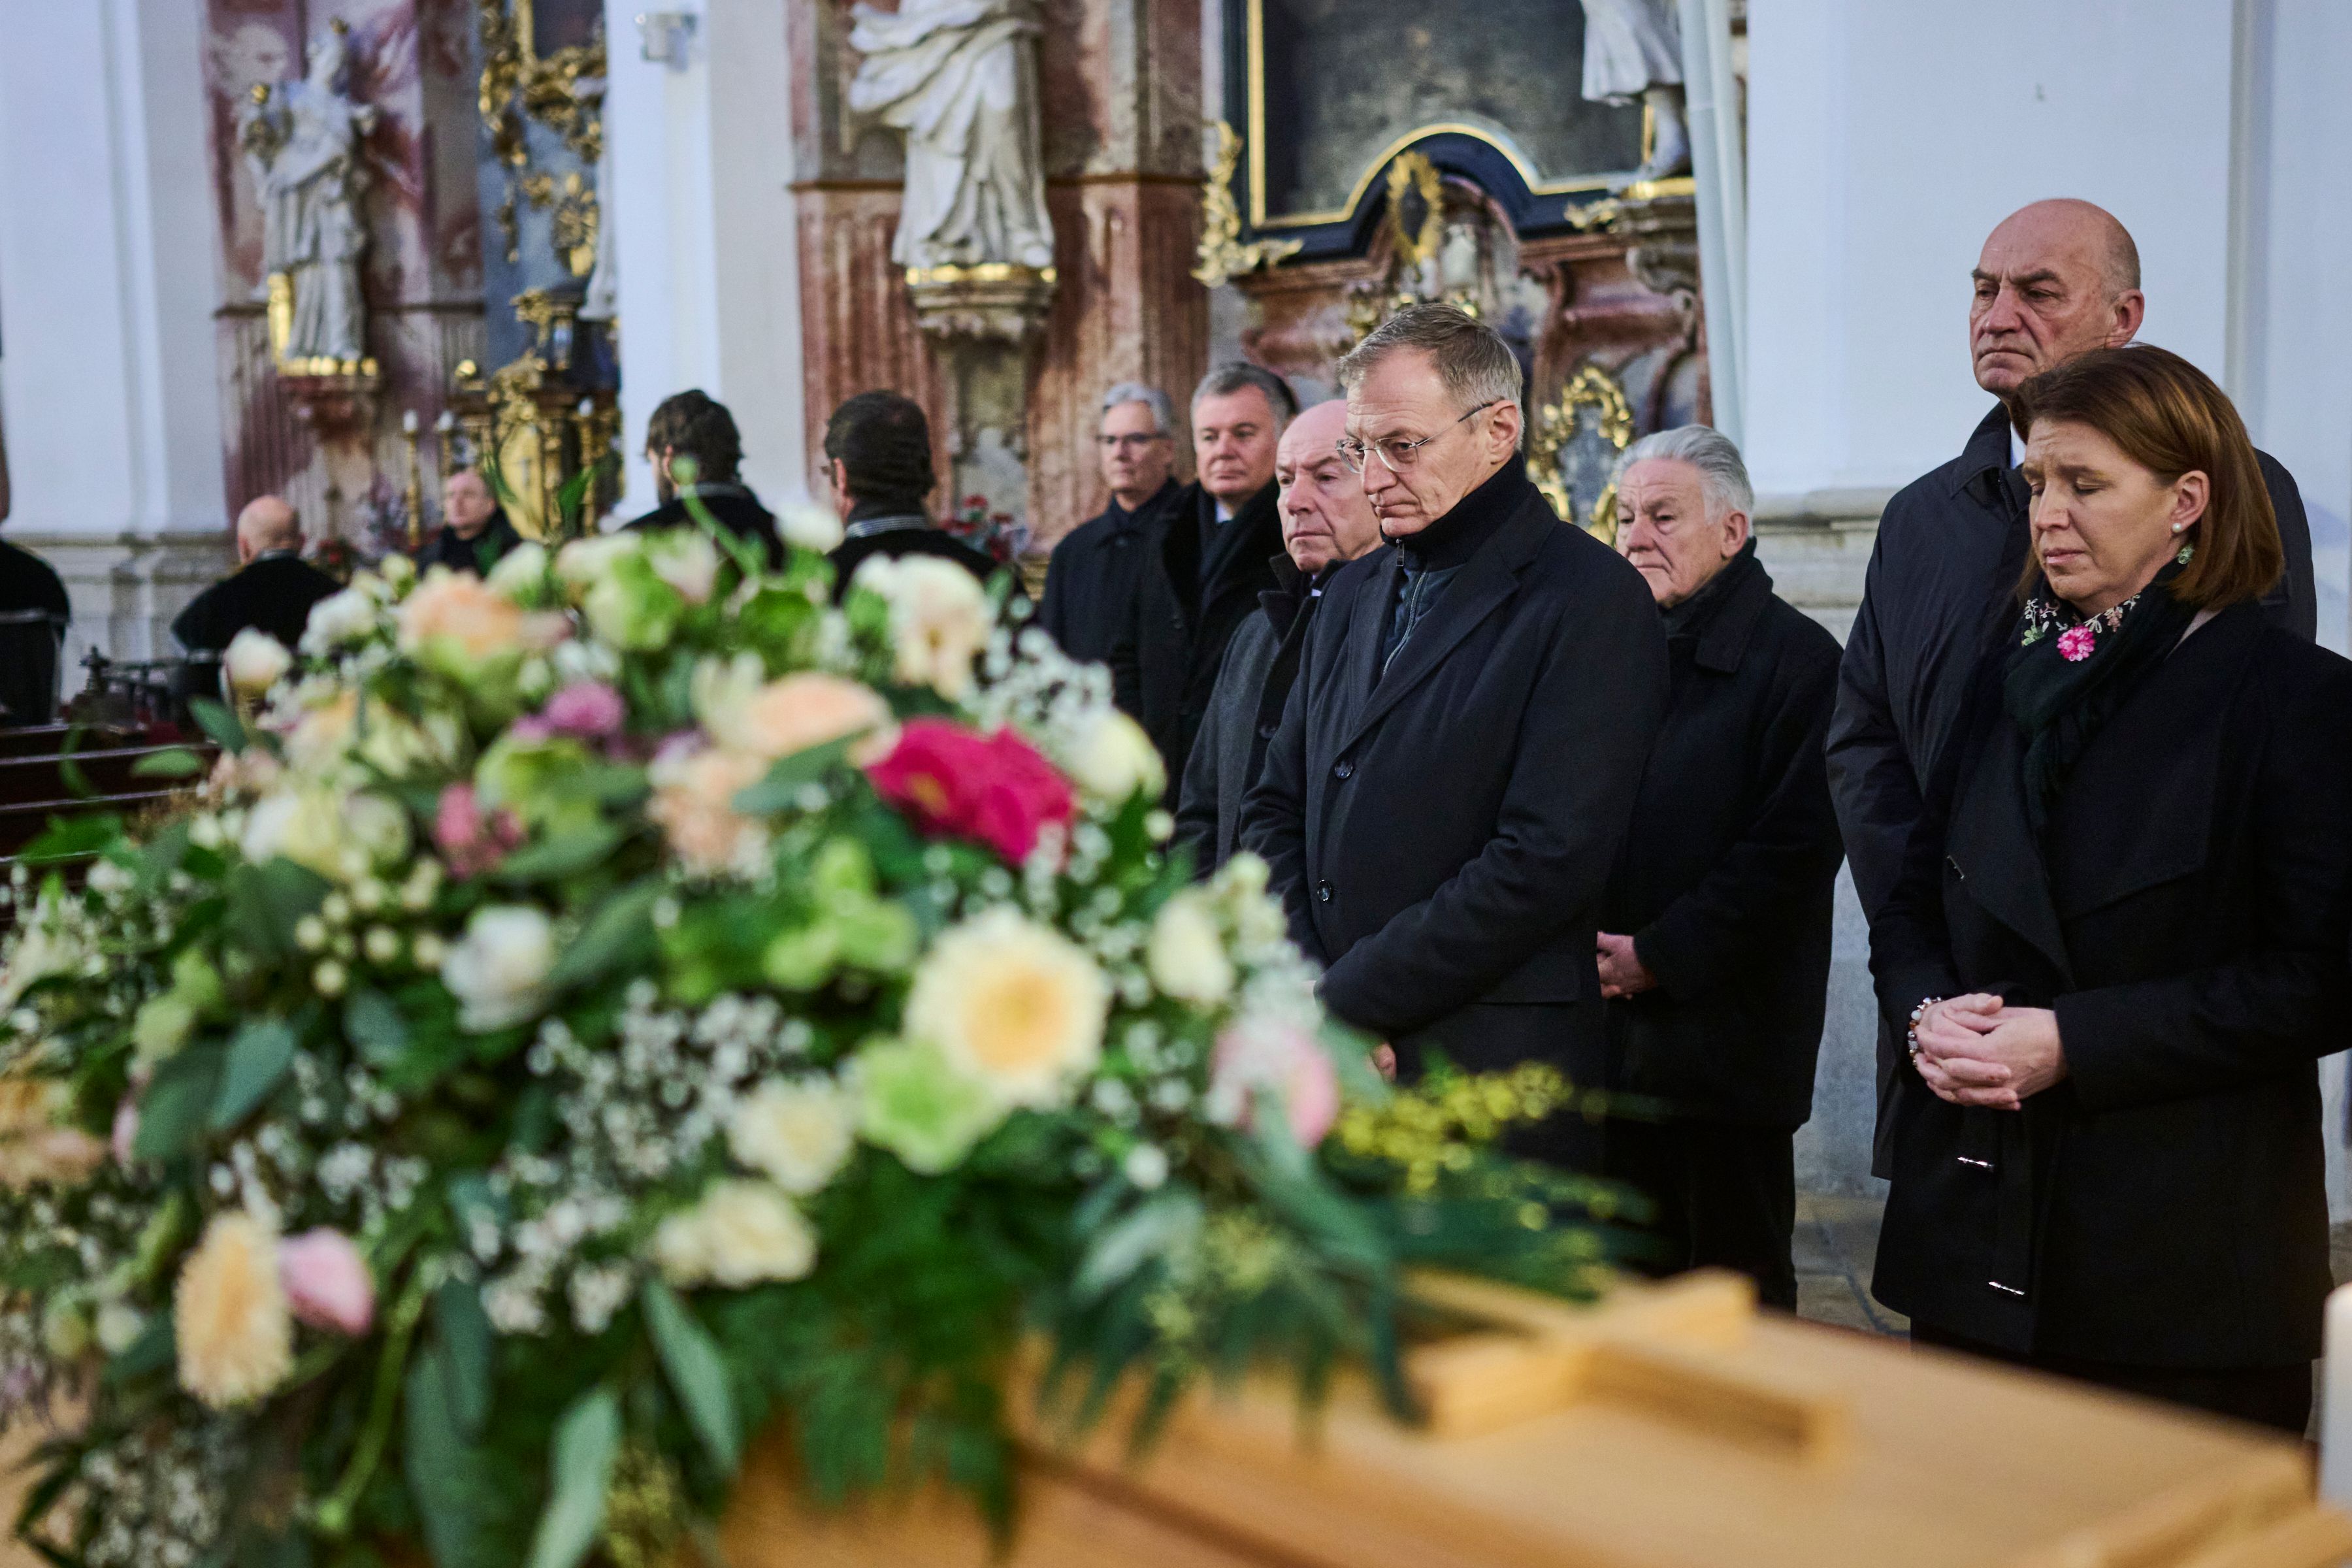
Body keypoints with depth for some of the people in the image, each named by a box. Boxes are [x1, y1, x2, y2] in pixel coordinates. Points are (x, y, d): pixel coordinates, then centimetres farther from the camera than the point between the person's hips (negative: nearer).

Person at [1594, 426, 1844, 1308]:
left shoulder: (1797, 658, -6)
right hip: (1611, 1035, 6)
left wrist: (1658, 955, -14)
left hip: (1726, 1036, -6)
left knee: (1736, 1282, 4)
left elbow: (1795, 845, -14)